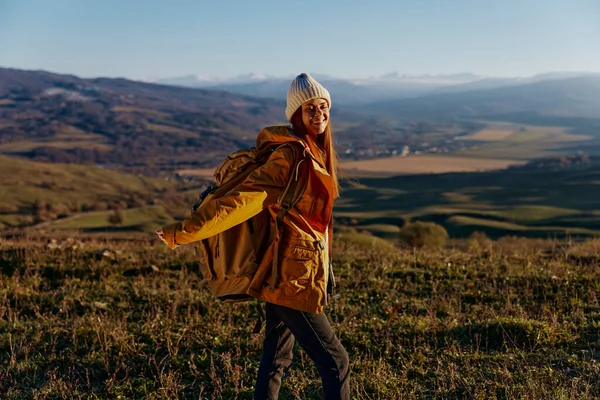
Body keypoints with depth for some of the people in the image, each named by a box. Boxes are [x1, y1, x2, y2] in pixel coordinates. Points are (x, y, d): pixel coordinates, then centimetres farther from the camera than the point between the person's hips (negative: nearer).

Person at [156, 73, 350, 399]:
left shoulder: (316, 152, 11)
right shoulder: (290, 156, -17)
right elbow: (239, 200, -21)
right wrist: (183, 233, -19)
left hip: (285, 274, 9)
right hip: (292, 277, -9)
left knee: (275, 360, 17)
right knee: (335, 362, 0)